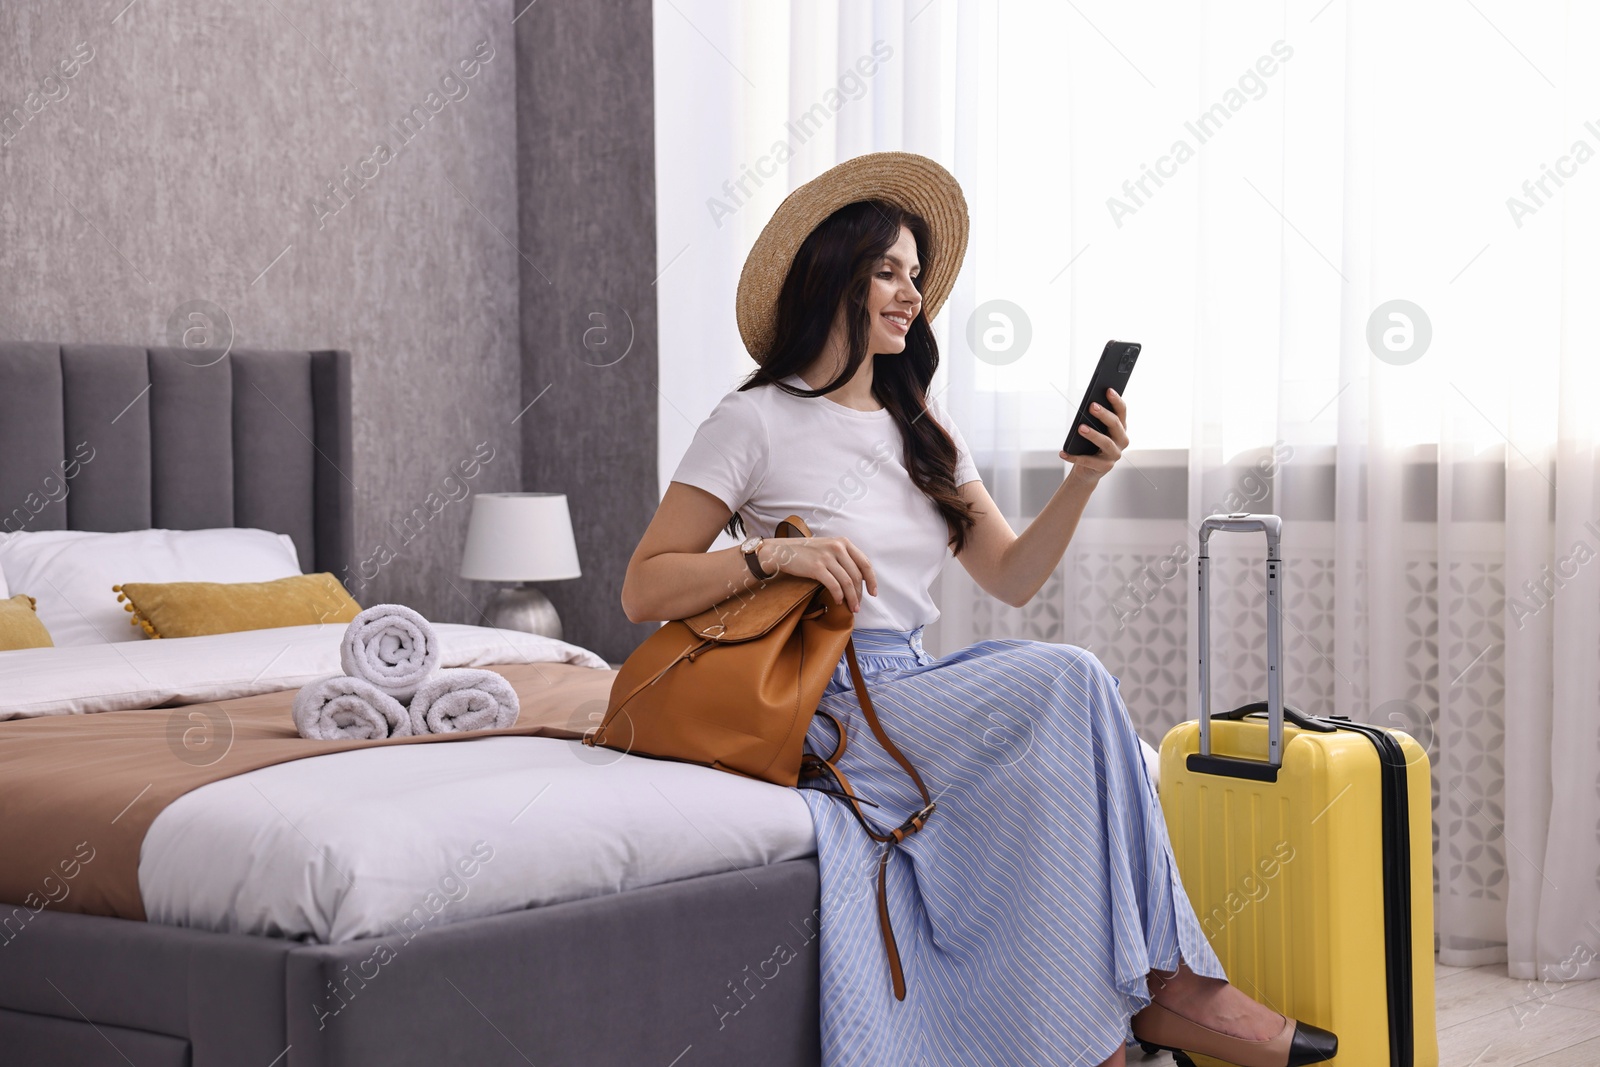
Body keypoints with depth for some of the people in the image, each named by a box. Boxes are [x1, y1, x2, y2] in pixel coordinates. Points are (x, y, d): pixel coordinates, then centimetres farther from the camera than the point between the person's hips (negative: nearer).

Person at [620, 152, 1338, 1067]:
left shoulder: (922, 432, 19)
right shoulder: (758, 424, -1)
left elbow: (1012, 577, 15)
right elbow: (643, 590, -5)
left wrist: (1084, 480, 0)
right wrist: (771, 554, -20)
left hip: (917, 691, 6)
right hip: (833, 709, -6)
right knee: (1068, 679, -25)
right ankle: (1165, 981, -19)